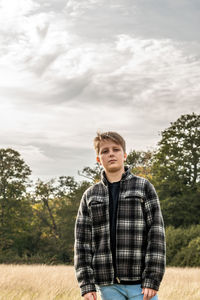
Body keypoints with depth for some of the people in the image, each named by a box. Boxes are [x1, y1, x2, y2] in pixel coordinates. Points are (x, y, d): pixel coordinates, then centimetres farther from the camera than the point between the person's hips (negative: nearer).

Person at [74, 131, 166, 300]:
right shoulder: (90, 196, 11)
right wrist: (86, 284, 0)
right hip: (108, 286, 2)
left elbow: (156, 234, -1)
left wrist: (153, 280, -9)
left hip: (141, 282, -2)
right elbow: (82, 241, 8)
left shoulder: (144, 187, 5)